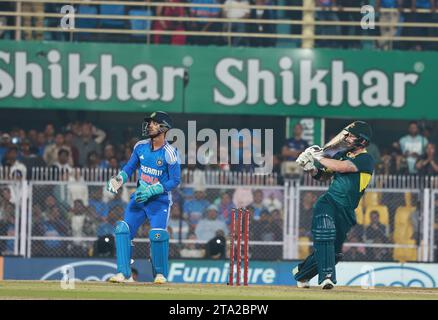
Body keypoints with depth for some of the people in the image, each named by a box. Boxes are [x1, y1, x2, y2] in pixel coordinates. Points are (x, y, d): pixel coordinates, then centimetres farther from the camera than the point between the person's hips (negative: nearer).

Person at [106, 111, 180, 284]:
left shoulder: (169, 153, -15)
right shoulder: (141, 146, 2)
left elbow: (175, 180, -14)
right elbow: (129, 167, 12)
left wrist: (151, 191, -21)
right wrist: (118, 180, -8)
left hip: (160, 200, -5)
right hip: (139, 198, 5)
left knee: (158, 235, -20)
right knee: (122, 230, -8)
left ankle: (160, 274, 2)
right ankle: (124, 273, -3)